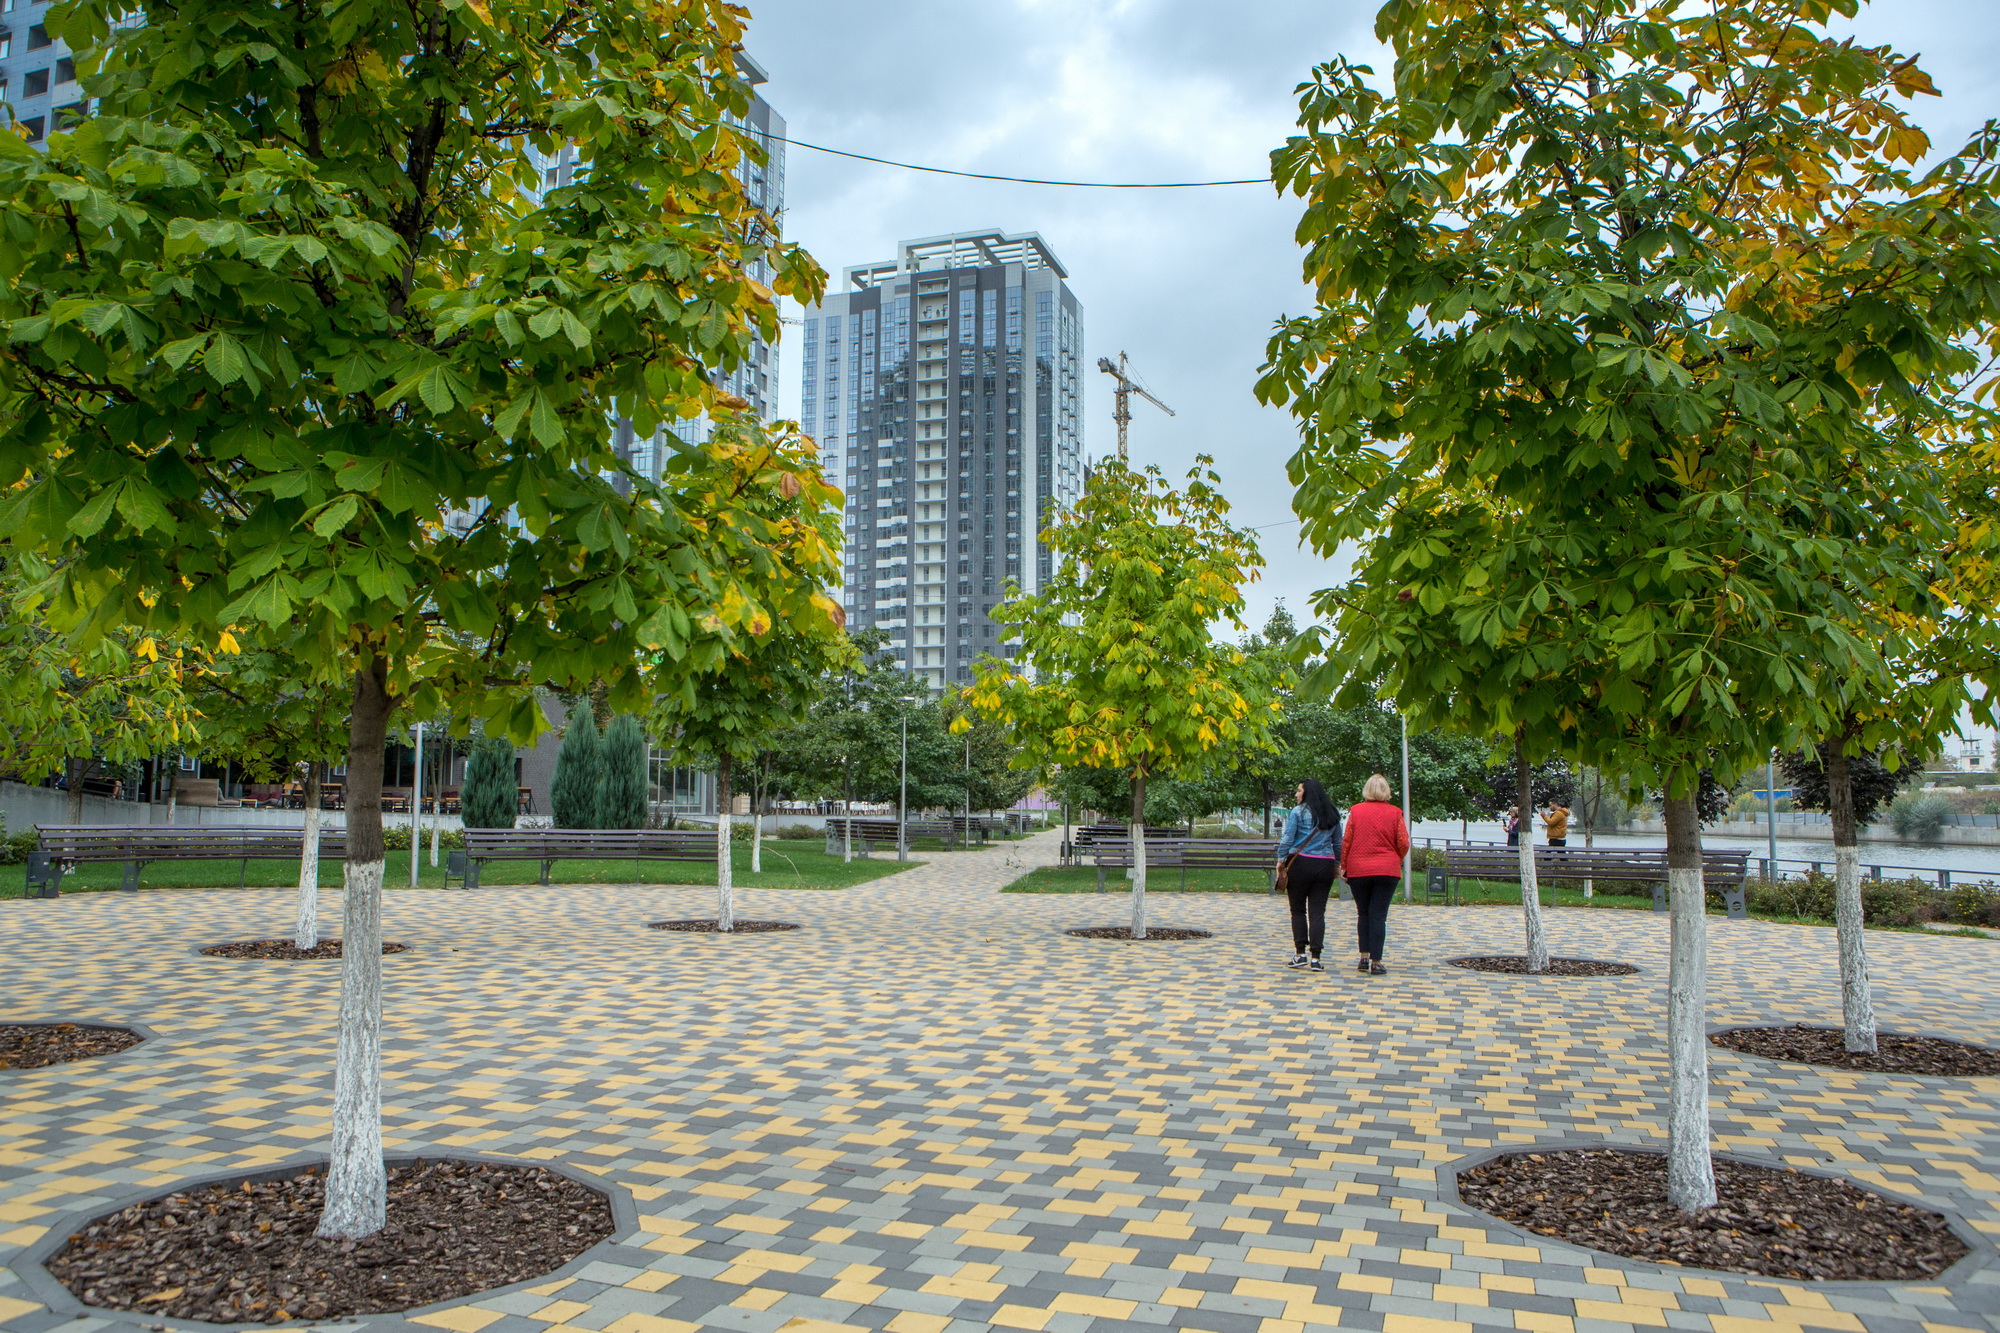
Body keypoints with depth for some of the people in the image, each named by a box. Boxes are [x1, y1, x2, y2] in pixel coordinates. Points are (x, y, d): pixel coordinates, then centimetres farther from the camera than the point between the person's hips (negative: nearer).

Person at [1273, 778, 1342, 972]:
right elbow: (1338, 843, 15)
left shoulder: (1298, 812, -5)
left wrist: (1280, 860, 3)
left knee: (1298, 910, 7)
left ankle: (1300, 954, 5)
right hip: (1325, 865, 4)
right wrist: (1337, 864, 21)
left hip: (1301, 863, -4)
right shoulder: (1332, 814, 11)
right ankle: (1315, 958, -1)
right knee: (1318, 912, 3)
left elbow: (1287, 839, -7)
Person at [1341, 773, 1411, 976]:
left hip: (1358, 870, 1)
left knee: (1363, 913, 14)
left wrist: (1343, 866, 9)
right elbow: (1403, 843, -2)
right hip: (1387, 870, -1)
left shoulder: (1356, 811, -1)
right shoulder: (1394, 813, -2)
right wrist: (1397, 861, 16)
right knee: (1379, 915, 0)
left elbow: (1346, 841, -1)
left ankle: (1364, 957, 11)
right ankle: (1376, 962, -2)